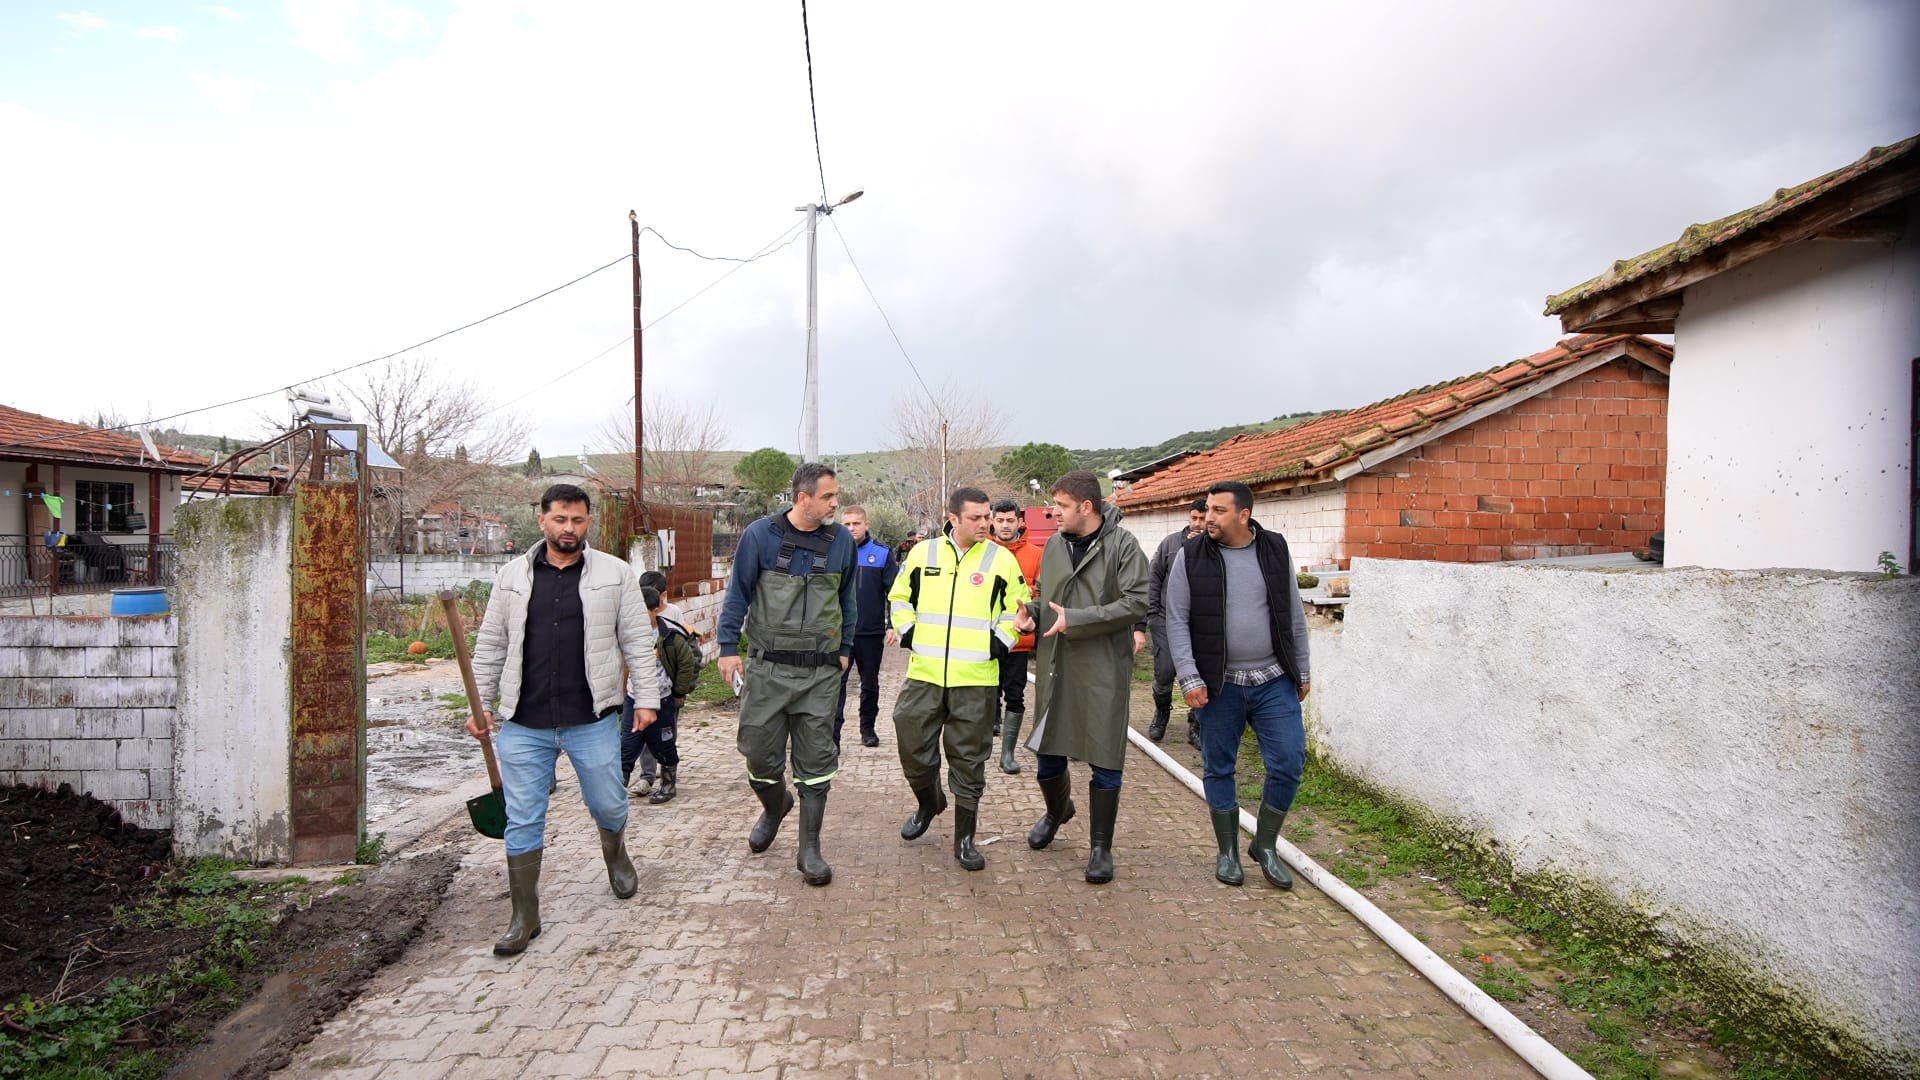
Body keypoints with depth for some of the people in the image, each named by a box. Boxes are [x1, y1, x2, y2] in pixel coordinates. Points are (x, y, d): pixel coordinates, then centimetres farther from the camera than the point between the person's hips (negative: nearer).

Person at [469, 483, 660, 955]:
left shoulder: (615, 574, 0)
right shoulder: (512, 576, 6)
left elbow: (638, 641, 1)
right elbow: (490, 646, 11)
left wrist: (645, 698, -4)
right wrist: (480, 704, 7)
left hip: (592, 720, -1)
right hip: (522, 725, 2)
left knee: (609, 806, 12)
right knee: (522, 821, 7)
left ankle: (615, 855, 45)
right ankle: (525, 917, 23)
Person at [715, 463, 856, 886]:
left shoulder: (841, 540, 4)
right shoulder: (761, 534, -4)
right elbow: (737, 594, 1)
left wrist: (844, 649, 13)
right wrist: (729, 647, -3)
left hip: (821, 672, 1)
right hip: (767, 667, -1)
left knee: (815, 760, 3)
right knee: (759, 753, 6)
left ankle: (809, 849, 16)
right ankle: (775, 806, 39)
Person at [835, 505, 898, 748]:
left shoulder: (882, 553, 0)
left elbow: (895, 591, 0)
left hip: (872, 632, 1)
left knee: (870, 683, 14)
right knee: (836, 682, -6)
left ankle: (868, 727, 30)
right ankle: (832, 733, -3)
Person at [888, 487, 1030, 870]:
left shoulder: (1001, 559, 0)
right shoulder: (922, 553, 4)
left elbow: (1018, 607, 8)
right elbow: (899, 597, 16)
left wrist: (1000, 642, -3)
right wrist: (908, 632, 4)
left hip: (976, 680, -2)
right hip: (923, 674, 2)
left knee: (969, 759, 6)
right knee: (913, 746, 8)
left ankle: (964, 838, 20)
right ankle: (928, 803, 39)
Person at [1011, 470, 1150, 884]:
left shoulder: (1122, 544, -9)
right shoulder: (1054, 545, 7)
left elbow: (1137, 602, -16)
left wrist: (1075, 619, -19)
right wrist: (1032, 611, -4)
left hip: (1104, 669, -5)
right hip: (1055, 667, 5)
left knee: (1105, 761, 4)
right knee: (1048, 752, 15)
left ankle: (1100, 847, 22)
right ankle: (1057, 810, 46)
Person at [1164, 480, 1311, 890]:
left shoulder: (1275, 550, 1)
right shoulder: (1191, 557, -5)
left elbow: (1294, 616, 9)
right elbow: (1177, 622, -6)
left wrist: (1302, 672, 11)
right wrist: (1189, 678, -12)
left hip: (1274, 681, 2)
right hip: (1219, 686, -1)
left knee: (1288, 764, 0)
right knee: (1218, 768, 8)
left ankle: (1265, 845, 22)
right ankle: (1228, 851, 27)